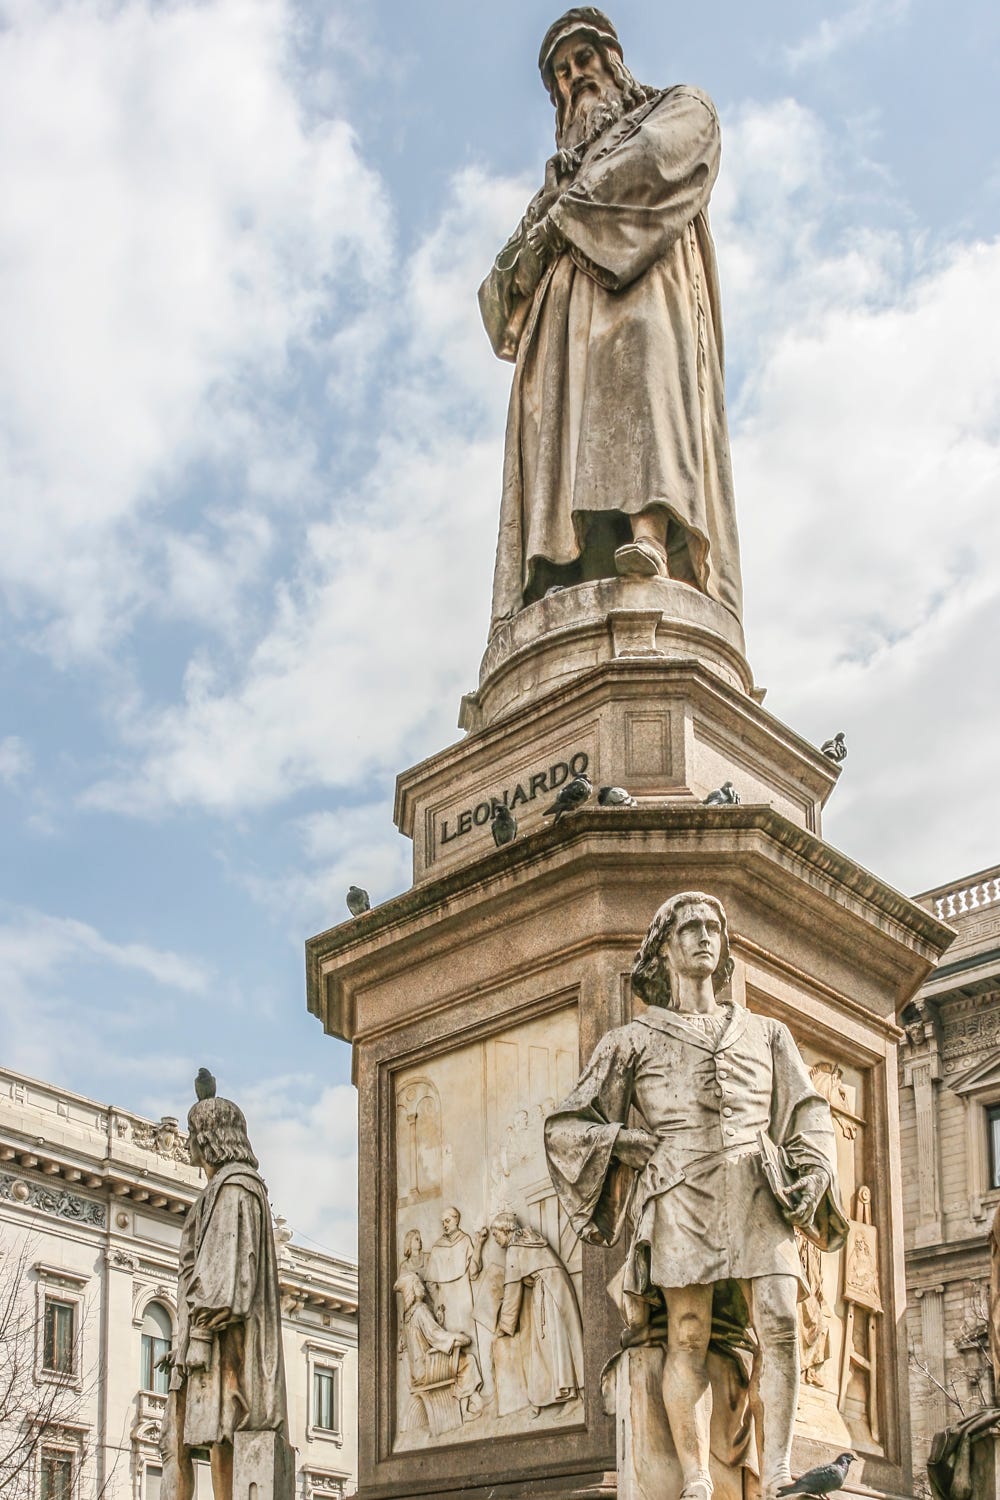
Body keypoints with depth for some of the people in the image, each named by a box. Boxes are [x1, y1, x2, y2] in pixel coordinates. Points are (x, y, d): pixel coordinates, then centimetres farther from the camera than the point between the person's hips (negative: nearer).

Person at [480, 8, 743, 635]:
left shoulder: (681, 109, 27)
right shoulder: (564, 174, 40)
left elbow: (651, 160, 0)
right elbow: (500, 289, 27)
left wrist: (564, 216, 2)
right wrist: (521, 260, 2)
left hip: (645, 285, -5)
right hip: (566, 311, 5)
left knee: (641, 371, -35)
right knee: (562, 428, -20)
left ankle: (650, 536, -57)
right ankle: (560, 597, -39)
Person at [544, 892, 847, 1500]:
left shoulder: (766, 1033, 26)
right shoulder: (633, 1040, 18)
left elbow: (808, 1116, 18)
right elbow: (567, 1128, 16)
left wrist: (816, 1171, -1)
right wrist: (623, 1142, -2)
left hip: (758, 1192, 2)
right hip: (680, 1191, -2)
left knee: (780, 1324, -16)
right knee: (689, 1336, -13)